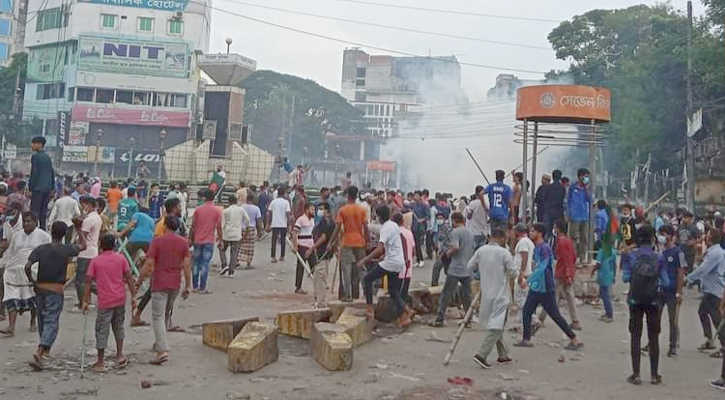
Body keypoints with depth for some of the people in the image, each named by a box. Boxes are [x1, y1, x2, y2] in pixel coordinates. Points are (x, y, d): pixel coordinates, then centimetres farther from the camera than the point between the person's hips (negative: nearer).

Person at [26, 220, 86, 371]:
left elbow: (27, 266, -11)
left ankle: (45, 349, 36)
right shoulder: (67, 249, -6)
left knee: (42, 320, 19)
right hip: (56, 290, -3)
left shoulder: (41, 249, -2)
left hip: (40, 288, 3)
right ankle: (39, 352, -20)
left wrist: (31, 281, 4)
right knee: (51, 322, -3)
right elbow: (83, 246, 13)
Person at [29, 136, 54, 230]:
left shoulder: (35, 156, -9)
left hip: (38, 188, -7)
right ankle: (43, 229, 12)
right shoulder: (48, 157, 14)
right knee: (43, 211, 11)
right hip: (47, 188, 7)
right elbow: (52, 173, 16)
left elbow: (34, 173, -13)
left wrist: (30, 188, -9)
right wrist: (51, 188, 20)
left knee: (35, 211, -7)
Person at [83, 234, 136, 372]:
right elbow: (129, 277, 0)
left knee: (102, 331, 4)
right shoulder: (121, 258, 2)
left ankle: (100, 363, 9)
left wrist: (85, 301, 1)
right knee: (118, 326, 20)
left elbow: (88, 281, -4)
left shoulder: (95, 261, -2)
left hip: (105, 301, -3)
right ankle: (120, 356, 21)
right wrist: (133, 296, 4)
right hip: (120, 299, 3)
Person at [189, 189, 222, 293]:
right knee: (205, 264, -2)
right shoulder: (217, 211, -4)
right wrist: (220, 240, 7)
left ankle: (195, 286, 16)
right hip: (209, 241, -2)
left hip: (197, 240, 2)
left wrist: (190, 239, 11)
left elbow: (193, 226, 2)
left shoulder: (198, 209, 1)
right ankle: (202, 288, -2)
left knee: (196, 263, 12)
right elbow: (219, 227, -3)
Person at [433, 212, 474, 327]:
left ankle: (440, 318, 3)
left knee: (446, 294, 1)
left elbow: (455, 247, -24)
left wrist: (448, 253, -6)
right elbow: (474, 248, 19)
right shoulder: (470, 232, 11)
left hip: (455, 269, -6)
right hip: (468, 269, 6)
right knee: (467, 295, 10)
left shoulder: (455, 232, -11)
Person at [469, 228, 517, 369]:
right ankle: (481, 355, -14)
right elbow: (514, 273, -9)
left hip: (485, 294, 6)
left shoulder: (480, 251, 1)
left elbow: (470, 267, 8)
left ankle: (503, 355, 26)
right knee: (496, 326, -4)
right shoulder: (504, 253, -12)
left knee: (496, 325, 18)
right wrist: (516, 268, 12)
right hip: (500, 295, -6)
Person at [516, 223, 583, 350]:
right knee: (526, 311, 6)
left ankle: (575, 340, 7)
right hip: (536, 287, 9)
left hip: (545, 288, -9)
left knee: (555, 315, -3)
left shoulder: (544, 248, -18)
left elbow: (542, 267, -27)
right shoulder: (536, 248, 11)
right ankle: (526, 340, 13)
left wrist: (528, 280, -27)